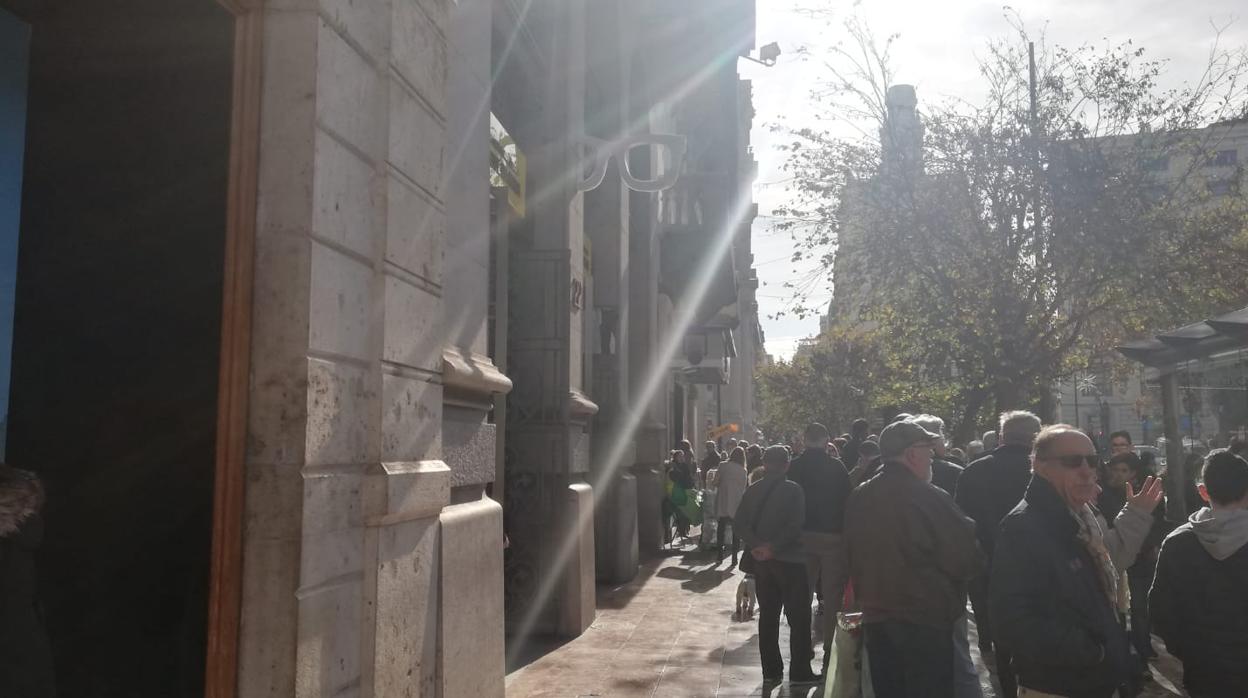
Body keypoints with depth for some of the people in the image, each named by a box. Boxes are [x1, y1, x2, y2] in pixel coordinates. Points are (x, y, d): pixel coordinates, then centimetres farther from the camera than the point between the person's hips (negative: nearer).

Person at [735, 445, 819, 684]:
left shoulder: (752, 490, 5)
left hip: (761, 560, 5)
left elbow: (740, 522, -4)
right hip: (789, 559, -5)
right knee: (798, 617, 4)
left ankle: (771, 669, 15)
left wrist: (756, 545, -12)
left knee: (767, 615, 12)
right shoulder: (793, 489, -10)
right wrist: (773, 547, -17)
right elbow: (795, 526, -21)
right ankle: (800, 671, 6)